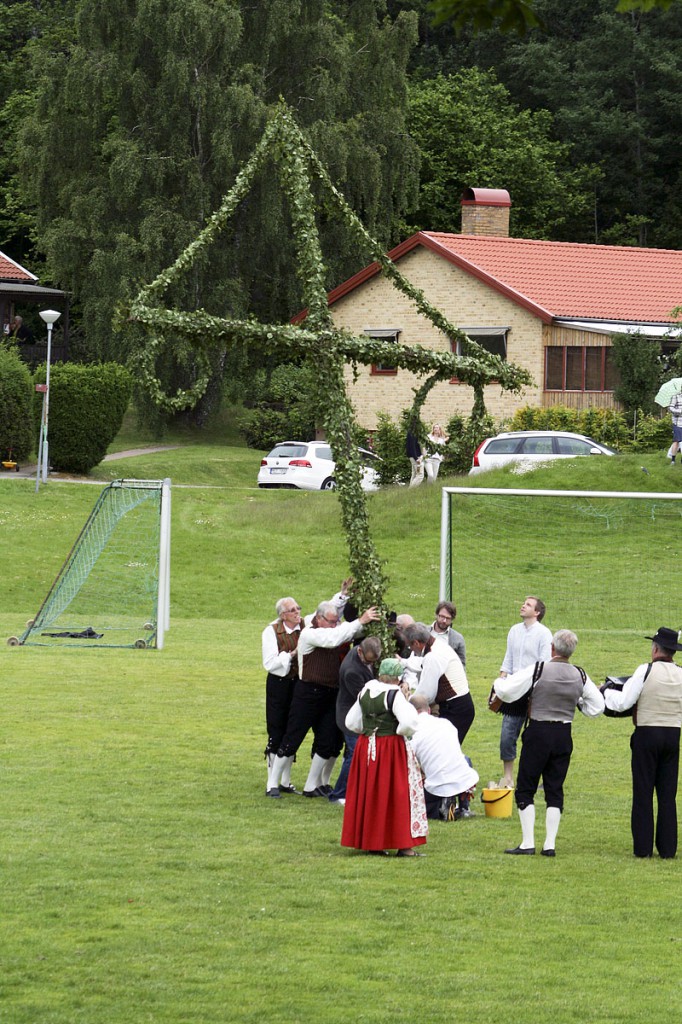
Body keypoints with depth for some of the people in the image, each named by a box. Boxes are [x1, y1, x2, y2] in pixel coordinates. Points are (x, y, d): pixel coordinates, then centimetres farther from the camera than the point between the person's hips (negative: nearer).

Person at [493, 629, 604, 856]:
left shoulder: (538, 670, -11)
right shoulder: (580, 676, 1)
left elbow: (506, 691, -12)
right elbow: (597, 706, 9)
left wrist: (499, 682, 11)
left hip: (538, 733, -4)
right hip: (564, 734, 4)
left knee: (525, 788, 5)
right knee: (555, 789, 11)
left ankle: (528, 843, 0)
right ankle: (550, 844, 7)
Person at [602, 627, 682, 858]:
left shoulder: (645, 672, -11)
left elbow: (623, 702, -10)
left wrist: (606, 692, 8)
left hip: (647, 735, -4)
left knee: (643, 793, 3)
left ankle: (643, 847, 3)